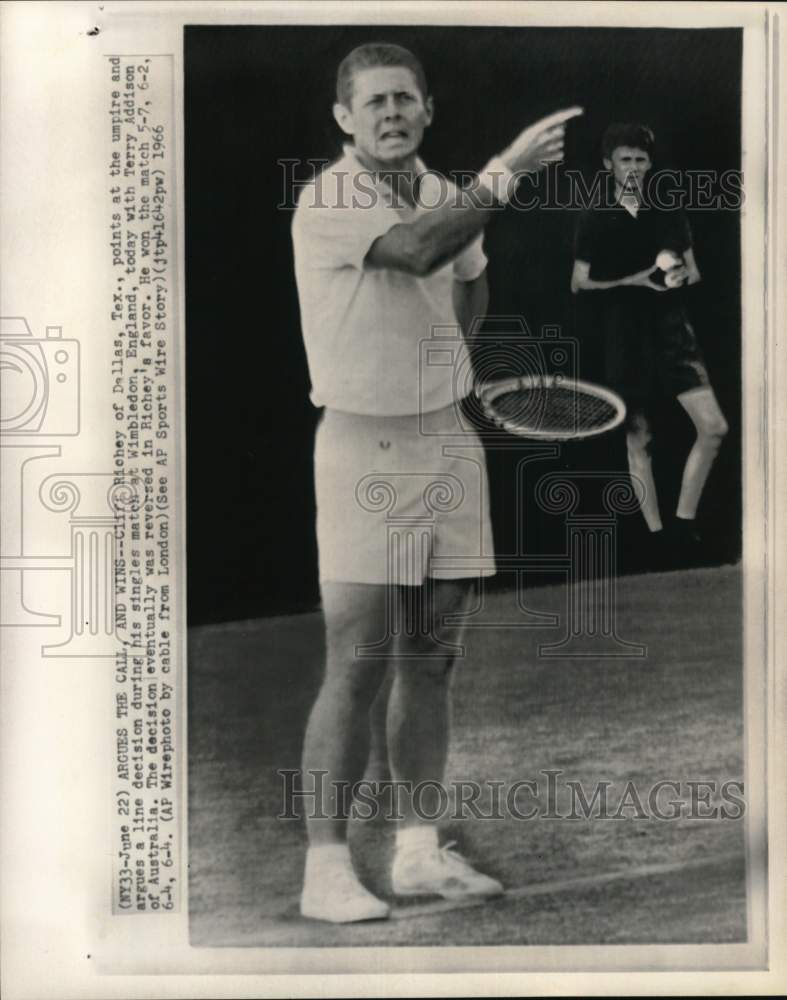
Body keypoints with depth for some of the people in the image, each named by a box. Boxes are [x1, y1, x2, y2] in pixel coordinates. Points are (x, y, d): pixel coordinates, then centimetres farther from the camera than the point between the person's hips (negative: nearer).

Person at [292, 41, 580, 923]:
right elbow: (417, 251, -29)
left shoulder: (449, 196, 11)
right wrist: (507, 168, -29)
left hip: (448, 438, 6)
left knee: (431, 659, 9)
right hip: (363, 446, -6)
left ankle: (419, 852, 19)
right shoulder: (325, 204, -10)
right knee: (357, 666, -7)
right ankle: (326, 869, 2)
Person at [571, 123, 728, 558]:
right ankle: (656, 533, 14)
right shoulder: (595, 219, 1)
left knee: (714, 427, -12)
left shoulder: (669, 214, 10)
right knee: (638, 439, 4)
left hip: (672, 327, 2)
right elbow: (579, 283, -1)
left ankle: (683, 521, 1)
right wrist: (635, 280, -12)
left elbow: (694, 272, 17)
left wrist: (681, 274, -7)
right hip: (625, 335, -2)